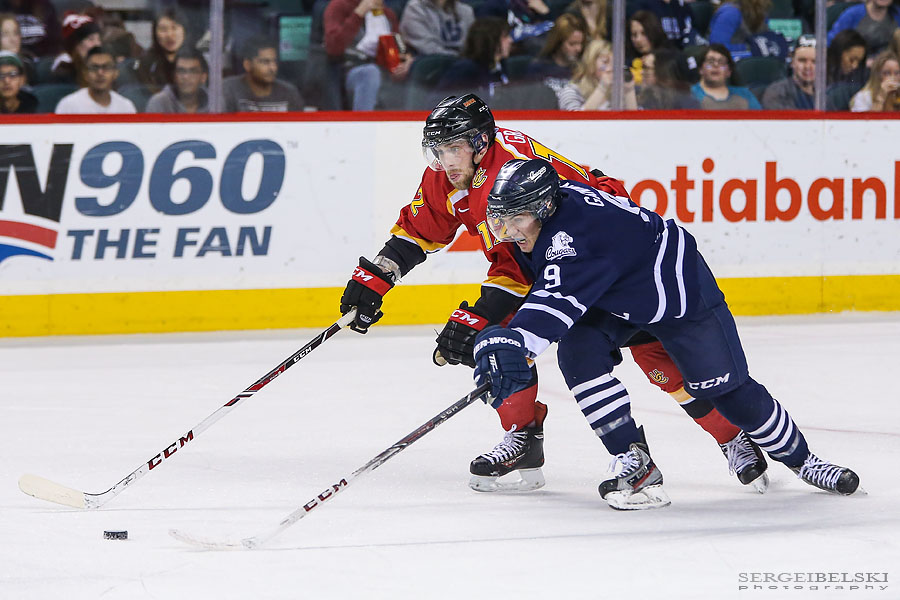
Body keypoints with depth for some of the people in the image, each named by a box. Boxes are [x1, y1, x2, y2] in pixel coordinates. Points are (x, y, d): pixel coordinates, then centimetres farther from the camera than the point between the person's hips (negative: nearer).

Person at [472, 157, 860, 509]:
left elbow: (561, 297, -56)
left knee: (727, 389, 1)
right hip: (616, 297, 8)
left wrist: (515, 343, -69)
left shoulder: (577, 227, -41)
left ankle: (800, 459, 26)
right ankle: (635, 463, -13)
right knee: (578, 352, -20)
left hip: (679, 289, -8)